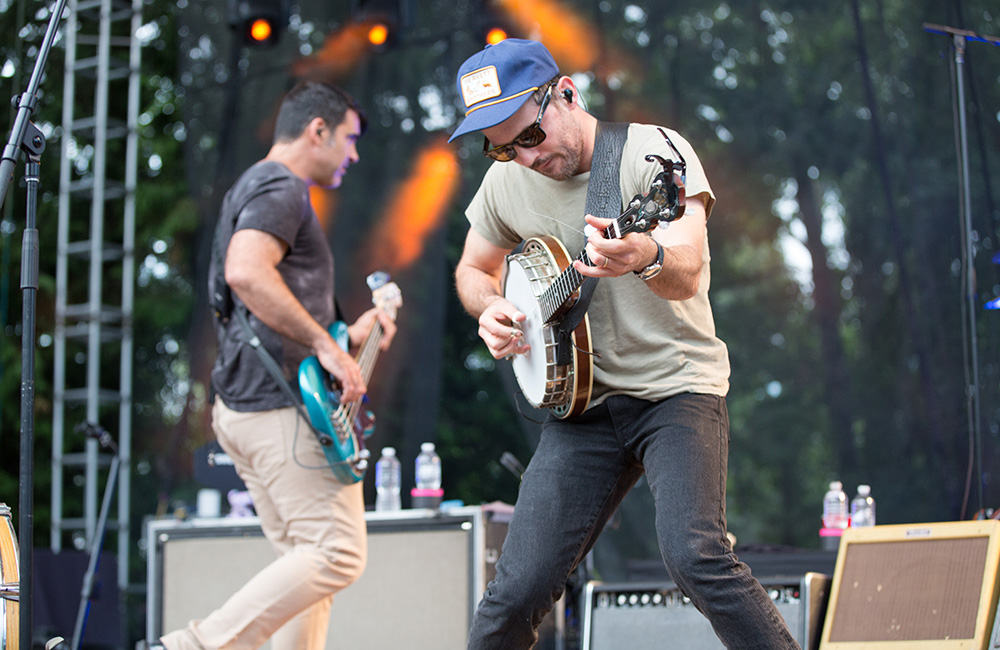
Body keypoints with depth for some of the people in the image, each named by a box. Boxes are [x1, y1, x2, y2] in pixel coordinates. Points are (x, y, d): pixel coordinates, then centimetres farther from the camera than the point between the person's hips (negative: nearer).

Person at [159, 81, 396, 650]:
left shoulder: (252, 190, 26)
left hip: (242, 406, 11)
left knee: (305, 558, 10)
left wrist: (348, 336, 27)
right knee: (338, 552, -13)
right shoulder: (281, 189, -7)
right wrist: (325, 345, -23)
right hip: (280, 404, -11)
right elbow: (246, 273, -28)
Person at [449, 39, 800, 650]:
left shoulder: (654, 152, -13)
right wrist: (491, 309, -2)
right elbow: (474, 269, 22)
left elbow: (687, 276, -28)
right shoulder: (506, 182, 3)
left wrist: (644, 259, -52)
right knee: (518, 590, -4)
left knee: (695, 554, -26)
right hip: (581, 403, 4)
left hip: (678, 387, -4)